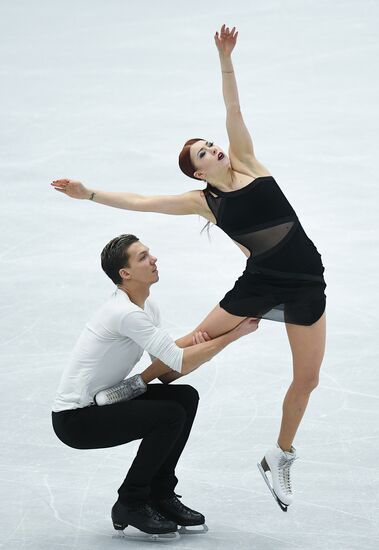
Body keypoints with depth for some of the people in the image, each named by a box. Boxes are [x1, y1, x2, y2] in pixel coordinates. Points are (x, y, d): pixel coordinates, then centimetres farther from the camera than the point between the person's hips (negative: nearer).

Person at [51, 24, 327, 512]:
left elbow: (233, 113, -6)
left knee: (307, 378, 2)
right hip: (260, 281, 0)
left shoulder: (245, 162, 1)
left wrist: (225, 61, -14)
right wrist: (89, 194, 1)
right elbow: (140, 202, 3)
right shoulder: (201, 201, 1)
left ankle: (279, 458, 19)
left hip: (305, 284, 0)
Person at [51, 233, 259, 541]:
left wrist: (193, 342, -15)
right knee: (171, 416, -21)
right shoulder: (126, 313, -26)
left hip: (100, 402, 10)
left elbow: (166, 356, 6)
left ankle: (161, 496, 9)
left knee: (186, 397, 1)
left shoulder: (147, 307, 6)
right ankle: (130, 505, -6)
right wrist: (234, 334, -23)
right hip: (75, 419, -10)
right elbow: (180, 363, -27)